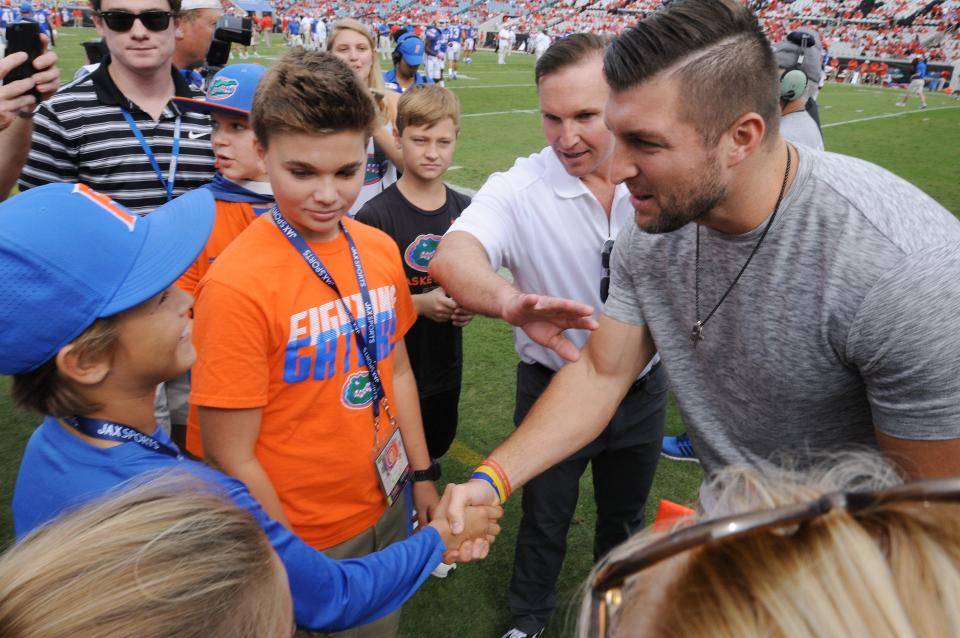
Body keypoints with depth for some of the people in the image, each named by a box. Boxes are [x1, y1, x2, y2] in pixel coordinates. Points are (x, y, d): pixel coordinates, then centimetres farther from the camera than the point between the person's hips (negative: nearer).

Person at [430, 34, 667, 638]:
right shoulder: (519, 189, -22)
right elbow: (453, 258, -41)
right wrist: (509, 299, -62)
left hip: (643, 388, 3)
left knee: (625, 514, 27)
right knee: (545, 519, 20)